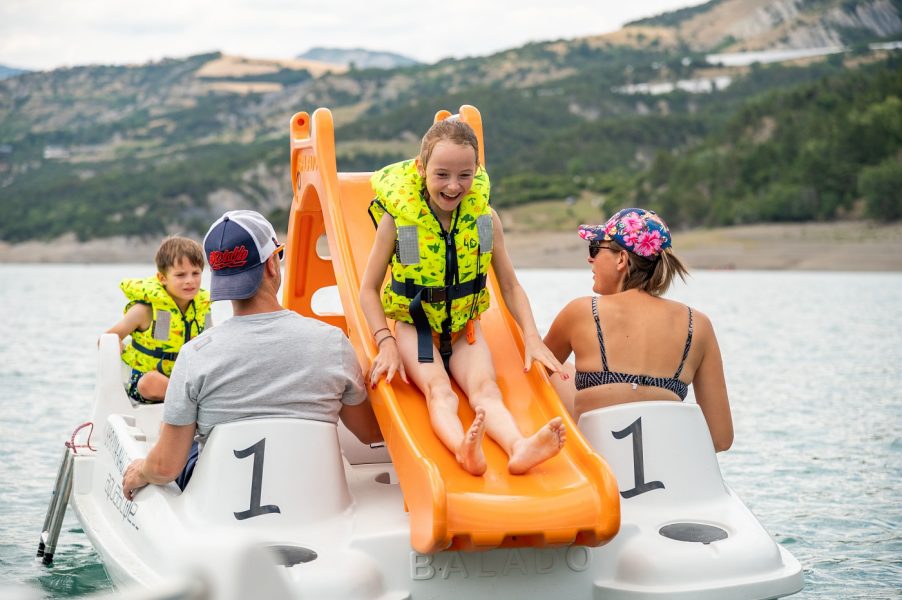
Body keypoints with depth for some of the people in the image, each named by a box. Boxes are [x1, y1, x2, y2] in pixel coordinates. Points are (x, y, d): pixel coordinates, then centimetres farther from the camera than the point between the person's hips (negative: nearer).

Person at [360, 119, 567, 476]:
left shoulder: (485, 217, -5)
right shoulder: (397, 216, -14)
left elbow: (509, 286, 3)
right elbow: (369, 289, -6)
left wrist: (532, 339, -10)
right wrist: (386, 344, -19)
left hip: (465, 325, 2)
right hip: (415, 324, -2)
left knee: (484, 387, -25)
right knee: (438, 390, -29)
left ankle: (519, 447, -52)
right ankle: (463, 447, -58)